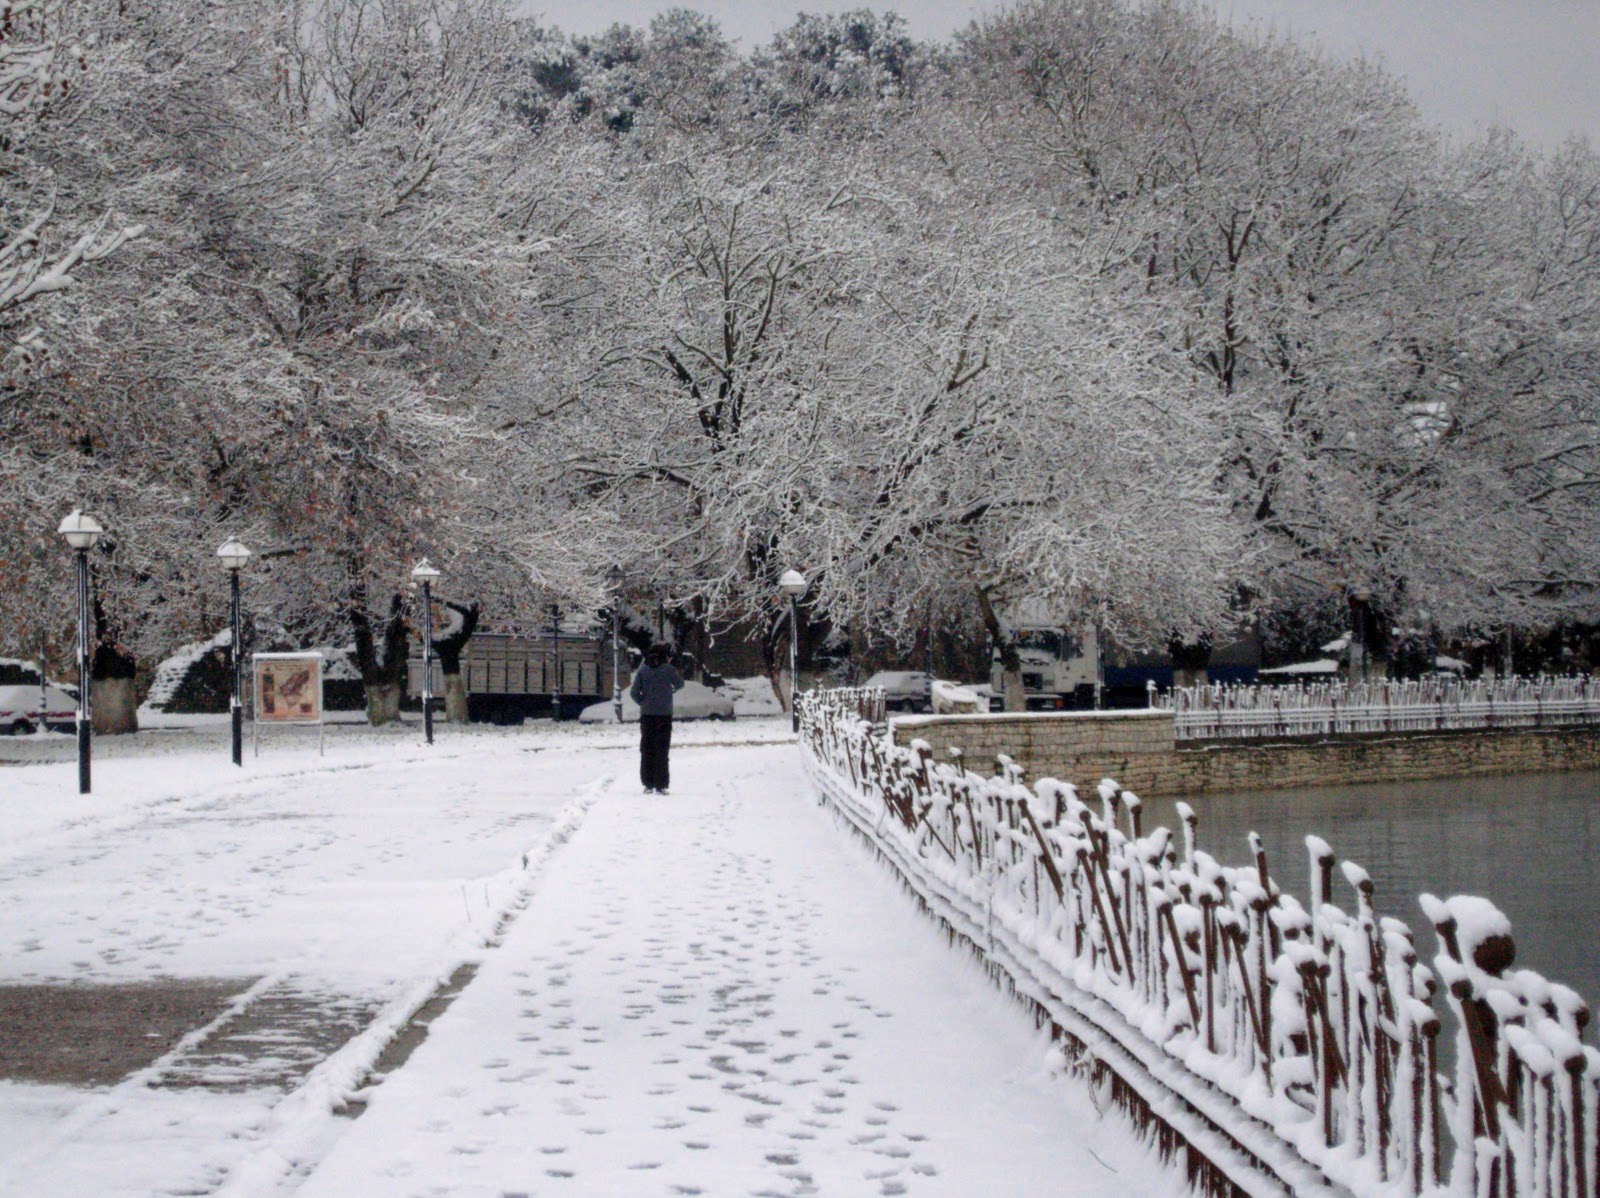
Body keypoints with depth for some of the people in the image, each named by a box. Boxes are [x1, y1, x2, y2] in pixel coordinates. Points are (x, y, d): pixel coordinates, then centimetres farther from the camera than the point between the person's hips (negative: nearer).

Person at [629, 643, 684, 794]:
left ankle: (648, 784, 7)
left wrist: (643, 702, 11)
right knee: (662, 750, 1)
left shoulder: (642, 670, 1)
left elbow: (634, 692, -4)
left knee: (646, 750, 9)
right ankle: (660, 786, -3)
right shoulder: (668, 669, -5)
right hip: (664, 714, -2)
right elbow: (680, 684, 11)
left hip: (646, 715, 2)